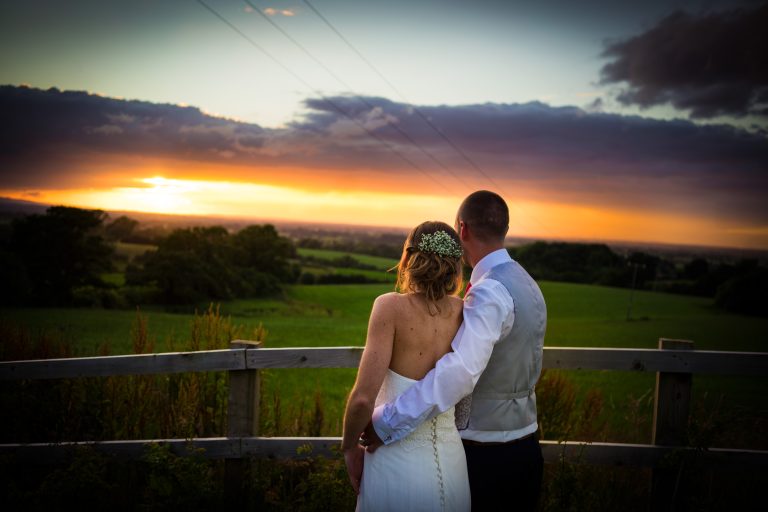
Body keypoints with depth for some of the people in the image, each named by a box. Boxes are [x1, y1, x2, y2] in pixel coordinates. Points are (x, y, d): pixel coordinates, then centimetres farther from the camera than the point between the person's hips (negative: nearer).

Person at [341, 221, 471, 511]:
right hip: (450, 467, 4)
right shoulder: (463, 311, -5)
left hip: (397, 465, -3)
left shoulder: (391, 306, -16)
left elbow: (363, 397, -20)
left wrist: (350, 447, -5)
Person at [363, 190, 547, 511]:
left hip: (483, 452, -8)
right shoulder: (527, 284, 6)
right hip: (525, 446, 8)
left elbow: (459, 372, -35)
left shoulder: (489, 291, -22)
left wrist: (386, 423, -32)